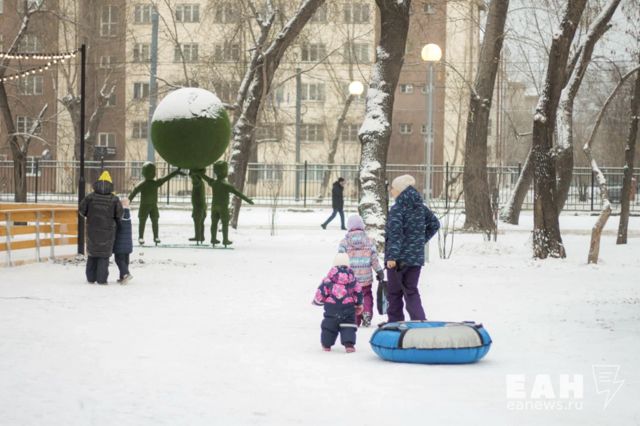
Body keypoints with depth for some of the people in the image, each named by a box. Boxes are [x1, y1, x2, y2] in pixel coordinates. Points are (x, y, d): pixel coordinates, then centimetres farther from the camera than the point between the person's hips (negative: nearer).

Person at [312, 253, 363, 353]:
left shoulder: (329, 279, -3)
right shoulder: (352, 278, 5)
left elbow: (321, 291, -3)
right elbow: (358, 291, 11)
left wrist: (317, 301, 17)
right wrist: (359, 304, 26)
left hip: (331, 307, -1)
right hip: (348, 306, 1)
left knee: (329, 325, 13)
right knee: (348, 326, 5)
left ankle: (326, 344, 20)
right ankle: (349, 344, -12)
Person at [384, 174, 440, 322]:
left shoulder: (398, 208, -14)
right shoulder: (420, 207, 8)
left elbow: (395, 233, -22)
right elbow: (435, 224, 18)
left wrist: (391, 256, -24)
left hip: (399, 258, -6)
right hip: (416, 257, 6)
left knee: (394, 292, 9)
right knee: (412, 291, 9)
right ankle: (420, 321, -7)